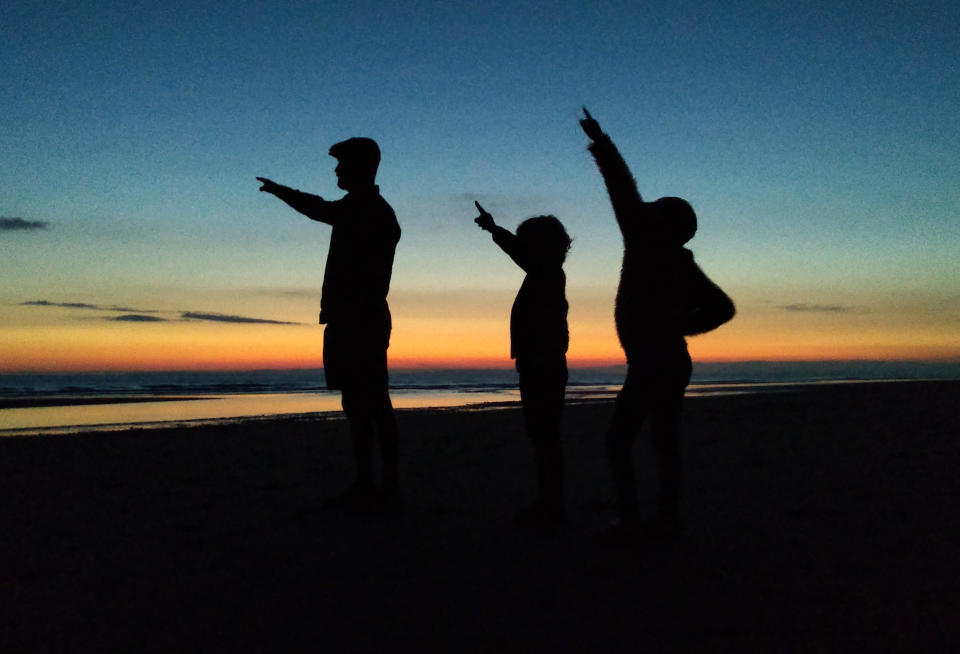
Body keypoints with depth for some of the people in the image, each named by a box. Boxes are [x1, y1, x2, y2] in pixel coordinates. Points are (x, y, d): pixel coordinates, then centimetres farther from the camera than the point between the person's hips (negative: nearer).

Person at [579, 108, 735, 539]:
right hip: (674, 361, 9)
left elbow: (626, 196, -12)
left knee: (619, 439, -5)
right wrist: (680, 325, 12)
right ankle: (667, 517, 19)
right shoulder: (684, 265, 10)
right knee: (665, 441, 13)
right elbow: (722, 308, 15)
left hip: (650, 363, -9)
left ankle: (631, 520, -7)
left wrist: (603, 146, -5)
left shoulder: (645, 247, -9)